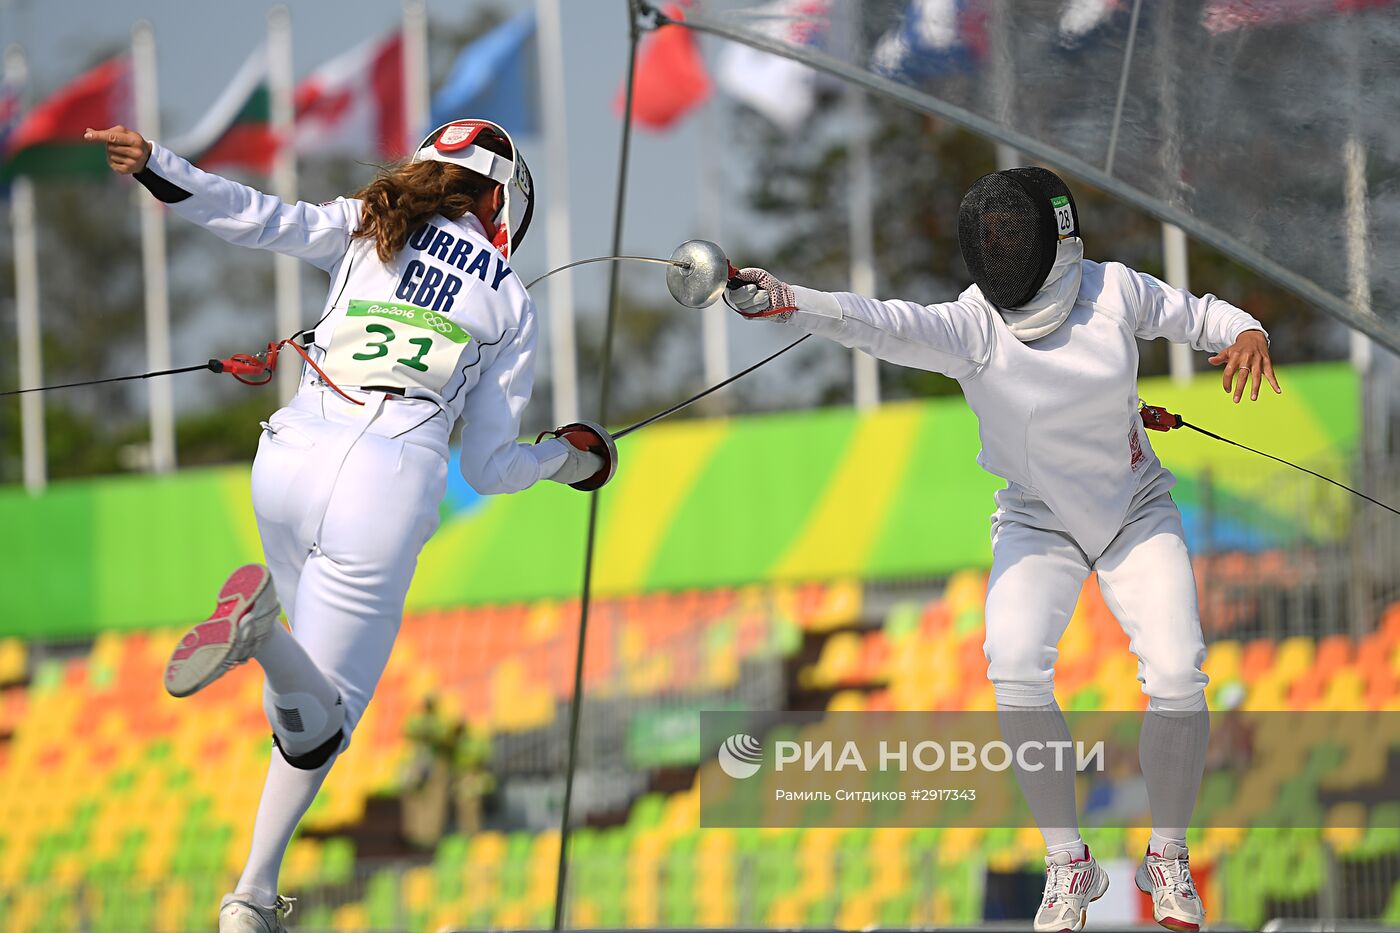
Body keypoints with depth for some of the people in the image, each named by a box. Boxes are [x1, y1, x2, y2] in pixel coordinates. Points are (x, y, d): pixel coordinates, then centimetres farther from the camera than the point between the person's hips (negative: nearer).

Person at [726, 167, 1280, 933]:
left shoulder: (1112, 291, -18)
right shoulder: (970, 327, -24)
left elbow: (1194, 316, 0)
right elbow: (877, 324, -41)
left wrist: (1247, 333, -24)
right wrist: (771, 297, -60)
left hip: (1136, 516, 1)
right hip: (1039, 523, -1)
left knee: (1176, 678, -19)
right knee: (1016, 671, -27)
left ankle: (1167, 859, 5)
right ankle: (1068, 865, -9)